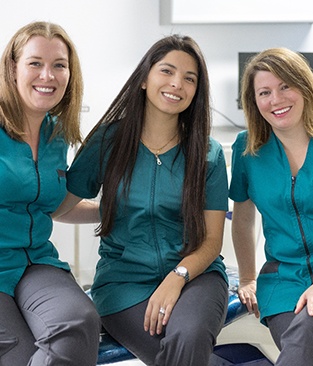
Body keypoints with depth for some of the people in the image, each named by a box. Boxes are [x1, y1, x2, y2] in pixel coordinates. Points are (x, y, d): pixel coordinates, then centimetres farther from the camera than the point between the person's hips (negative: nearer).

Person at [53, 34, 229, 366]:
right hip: (124, 279, 0)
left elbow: (211, 240, 0)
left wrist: (177, 277, -15)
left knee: (186, 337, -34)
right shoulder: (108, 141, 4)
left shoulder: (208, 154, 5)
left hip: (194, 274, 0)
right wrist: (119, 209, 1)